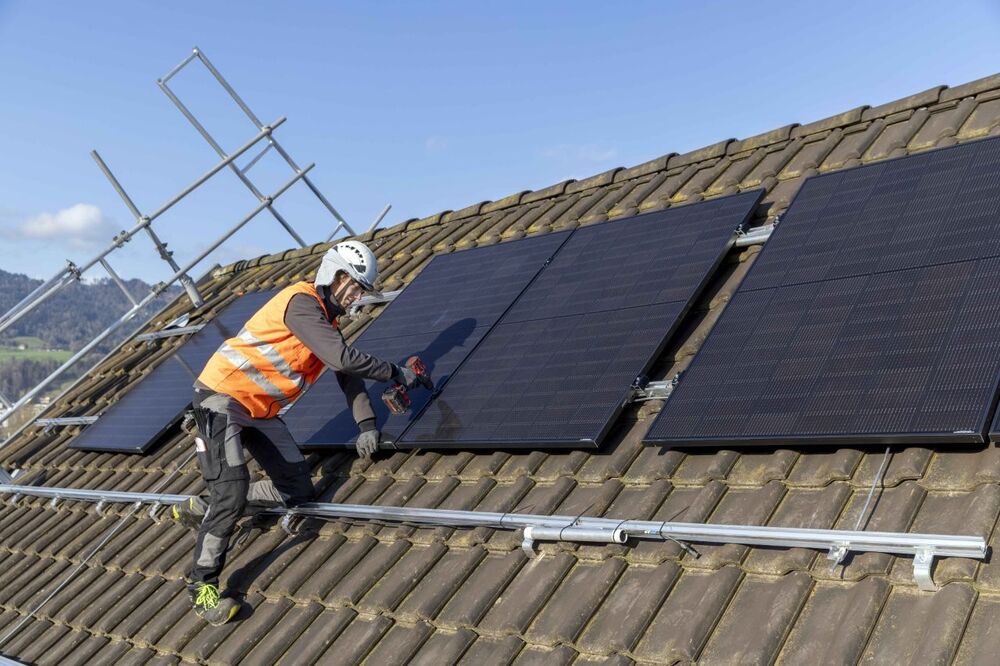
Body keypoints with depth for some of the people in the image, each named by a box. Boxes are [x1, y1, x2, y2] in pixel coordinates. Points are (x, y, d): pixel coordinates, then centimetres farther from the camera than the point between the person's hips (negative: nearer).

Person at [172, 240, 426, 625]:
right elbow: (343, 359, -27)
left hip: (260, 410, 9)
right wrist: (395, 373, -17)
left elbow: (348, 374, 12)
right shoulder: (302, 302, -17)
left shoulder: (327, 321, 14)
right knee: (232, 490, -19)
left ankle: (207, 510, 18)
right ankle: (202, 586, -3)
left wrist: (366, 423, -1)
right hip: (222, 397, -9)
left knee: (298, 490, 3)